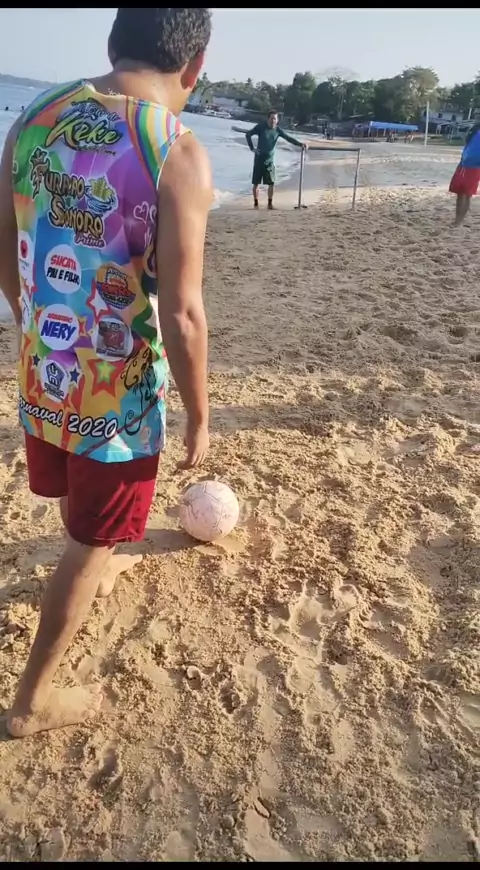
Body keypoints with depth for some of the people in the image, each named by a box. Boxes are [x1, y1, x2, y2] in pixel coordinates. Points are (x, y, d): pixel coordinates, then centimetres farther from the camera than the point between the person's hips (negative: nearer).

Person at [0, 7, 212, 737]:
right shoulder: (177, 154, -19)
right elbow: (181, 315, -21)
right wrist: (199, 418, -8)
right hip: (118, 390, -6)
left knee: (79, 503, 31)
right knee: (90, 542, 14)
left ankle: (100, 564, 62)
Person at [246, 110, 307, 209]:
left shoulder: (278, 130, 0)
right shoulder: (261, 126, -7)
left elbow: (288, 138, -5)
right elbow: (248, 134, -1)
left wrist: (300, 144, -17)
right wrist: (252, 148, -9)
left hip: (270, 160, 2)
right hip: (259, 159, -2)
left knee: (271, 183, -1)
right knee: (256, 183, -1)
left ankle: (270, 203, 9)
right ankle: (256, 203, 8)